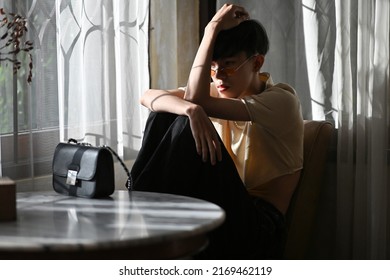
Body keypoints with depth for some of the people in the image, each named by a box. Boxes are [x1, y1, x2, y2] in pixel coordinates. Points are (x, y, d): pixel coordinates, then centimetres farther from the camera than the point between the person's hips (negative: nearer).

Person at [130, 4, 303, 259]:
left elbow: (196, 98, -21)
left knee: (188, 127, -25)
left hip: (258, 226, -6)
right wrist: (190, 110, -30)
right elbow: (148, 97, -9)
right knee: (164, 113, -9)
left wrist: (212, 30, -15)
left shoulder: (282, 100, -9)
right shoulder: (219, 91, 9)